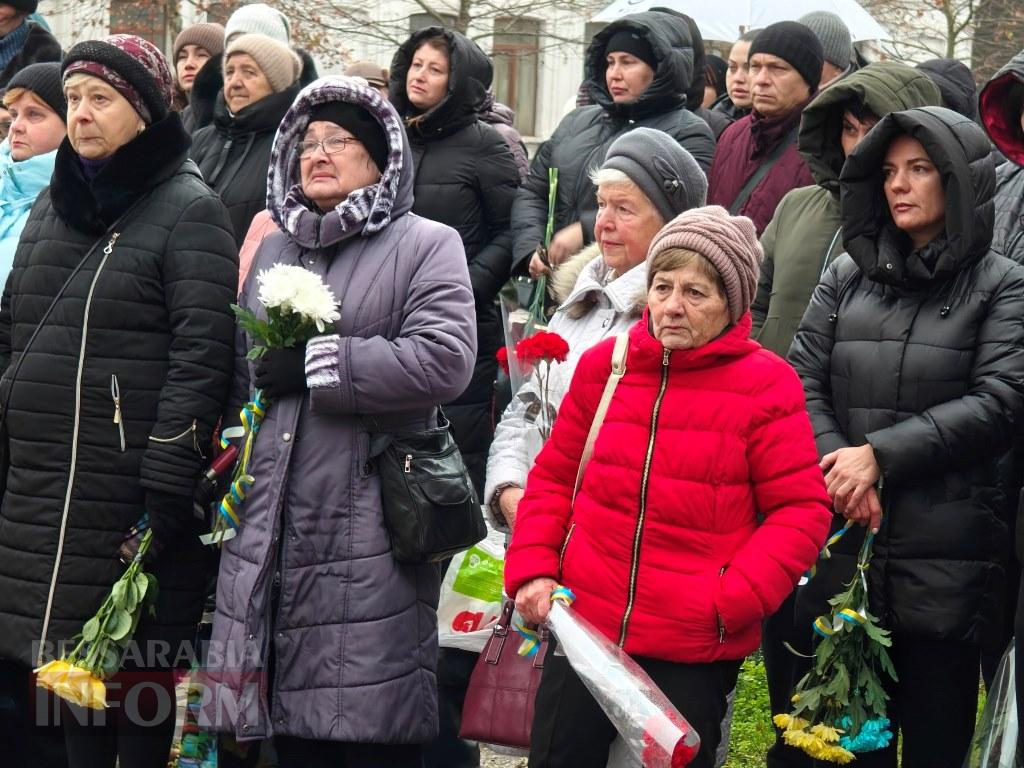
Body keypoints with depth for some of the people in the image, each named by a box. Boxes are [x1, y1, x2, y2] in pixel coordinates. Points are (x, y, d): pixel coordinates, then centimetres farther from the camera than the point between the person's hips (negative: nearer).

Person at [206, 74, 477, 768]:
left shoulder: (425, 244, 1)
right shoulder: (274, 247, 21)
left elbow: (444, 359, -15)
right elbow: (238, 372, 24)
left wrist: (317, 363, -12)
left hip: (368, 534, -6)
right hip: (271, 523, 6)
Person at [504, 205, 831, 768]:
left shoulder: (766, 385, -7)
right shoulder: (602, 366, 5)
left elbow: (801, 512, -8)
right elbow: (554, 477, 13)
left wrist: (730, 602, -18)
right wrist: (531, 570, 0)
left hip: (695, 650, -3)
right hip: (583, 629, 3)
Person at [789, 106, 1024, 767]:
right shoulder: (848, 276, 13)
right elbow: (803, 383, 4)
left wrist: (880, 454, -13)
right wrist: (841, 468, -13)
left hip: (947, 557, -3)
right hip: (843, 546, 3)